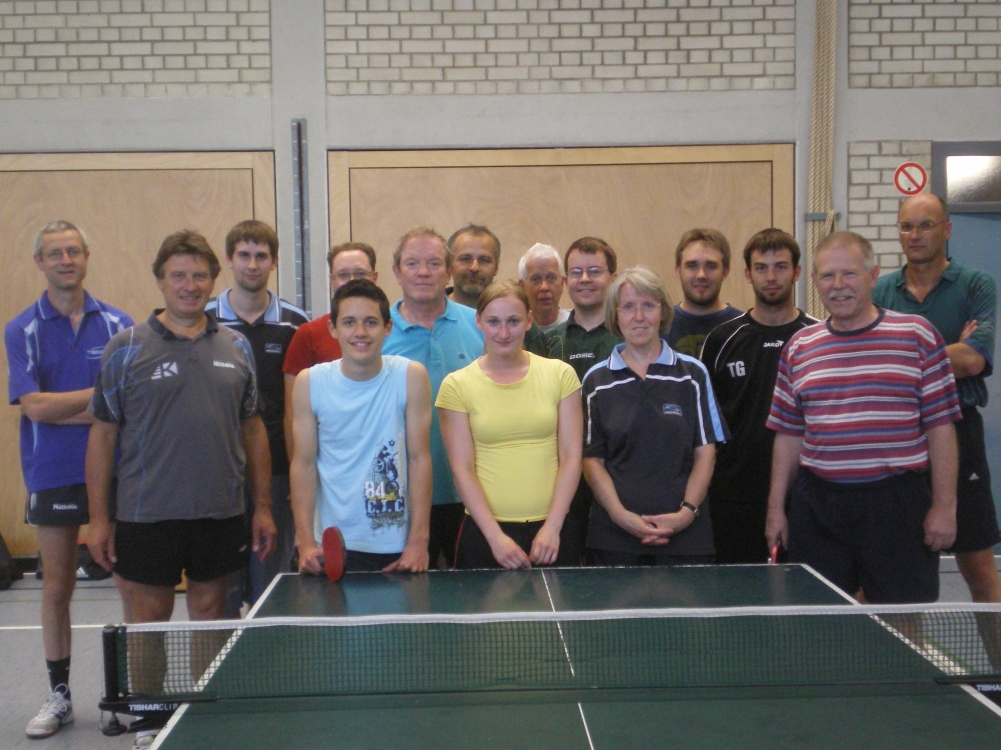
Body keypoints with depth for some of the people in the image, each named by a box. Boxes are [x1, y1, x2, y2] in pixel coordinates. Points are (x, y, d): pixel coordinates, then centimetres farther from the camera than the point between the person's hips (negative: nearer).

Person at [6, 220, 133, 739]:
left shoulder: (119, 325, 3)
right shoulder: (21, 331, 2)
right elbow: (34, 407, -10)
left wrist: (62, 410, -12)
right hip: (53, 477, 0)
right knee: (57, 589, 8)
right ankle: (59, 694, 23)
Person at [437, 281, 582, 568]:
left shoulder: (560, 374, 3)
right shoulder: (457, 385, 0)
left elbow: (571, 457, 1)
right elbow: (462, 470, -3)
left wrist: (553, 527, -7)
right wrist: (496, 536, -9)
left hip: (550, 530, 1)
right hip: (484, 531, -1)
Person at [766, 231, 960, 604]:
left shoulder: (917, 335, 0)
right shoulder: (798, 348, 9)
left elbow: (940, 426, -2)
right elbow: (788, 434, 11)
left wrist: (944, 506, -6)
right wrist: (776, 507, 9)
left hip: (897, 505, -3)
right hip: (816, 504, 3)